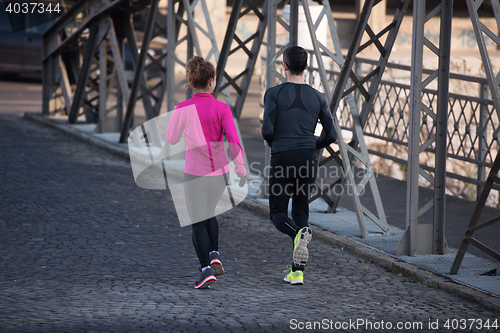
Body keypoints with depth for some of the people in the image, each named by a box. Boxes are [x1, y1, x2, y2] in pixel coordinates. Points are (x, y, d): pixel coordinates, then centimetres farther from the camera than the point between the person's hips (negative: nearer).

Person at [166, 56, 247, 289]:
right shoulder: (221, 108, -8)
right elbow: (233, 140, -11)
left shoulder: (183, 109, -8)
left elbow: (171, 139, 3)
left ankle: (207, 269, -8)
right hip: (219, 172, 2)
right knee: (208, 213, 27)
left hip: (194, 172, -2)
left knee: (198, 222, 5)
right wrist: (240, 168, -3)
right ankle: (214, 254, 11)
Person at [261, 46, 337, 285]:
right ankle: (297, 271, 6)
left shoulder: (274, 94, -5)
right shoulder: (317, 98, 4)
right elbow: (331, 135, 2)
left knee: (278, 213, 9)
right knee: (300, 212, 12)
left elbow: (267, 130, -12)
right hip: (307, 160, 3)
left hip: (282, 159, -3)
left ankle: (299, 233, -27)